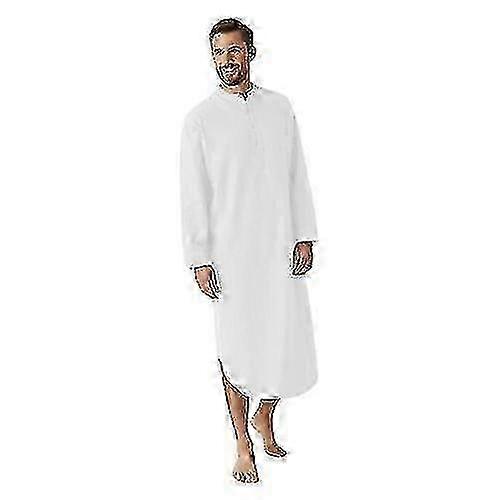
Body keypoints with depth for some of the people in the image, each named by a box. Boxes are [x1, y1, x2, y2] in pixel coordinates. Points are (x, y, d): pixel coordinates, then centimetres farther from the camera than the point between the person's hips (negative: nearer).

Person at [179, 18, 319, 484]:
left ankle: (264, 417, 35)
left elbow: (297, 177, 10)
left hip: (282, 248, 3)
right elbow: (193, 195, -4)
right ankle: (243, 443, 23)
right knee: (238, 348, 5)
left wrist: (305, 235, 5)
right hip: (231, 253, -3)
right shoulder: (200, 119, -2)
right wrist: (199, 259, -7)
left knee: (289, 344, 7)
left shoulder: (280, 107, 9)